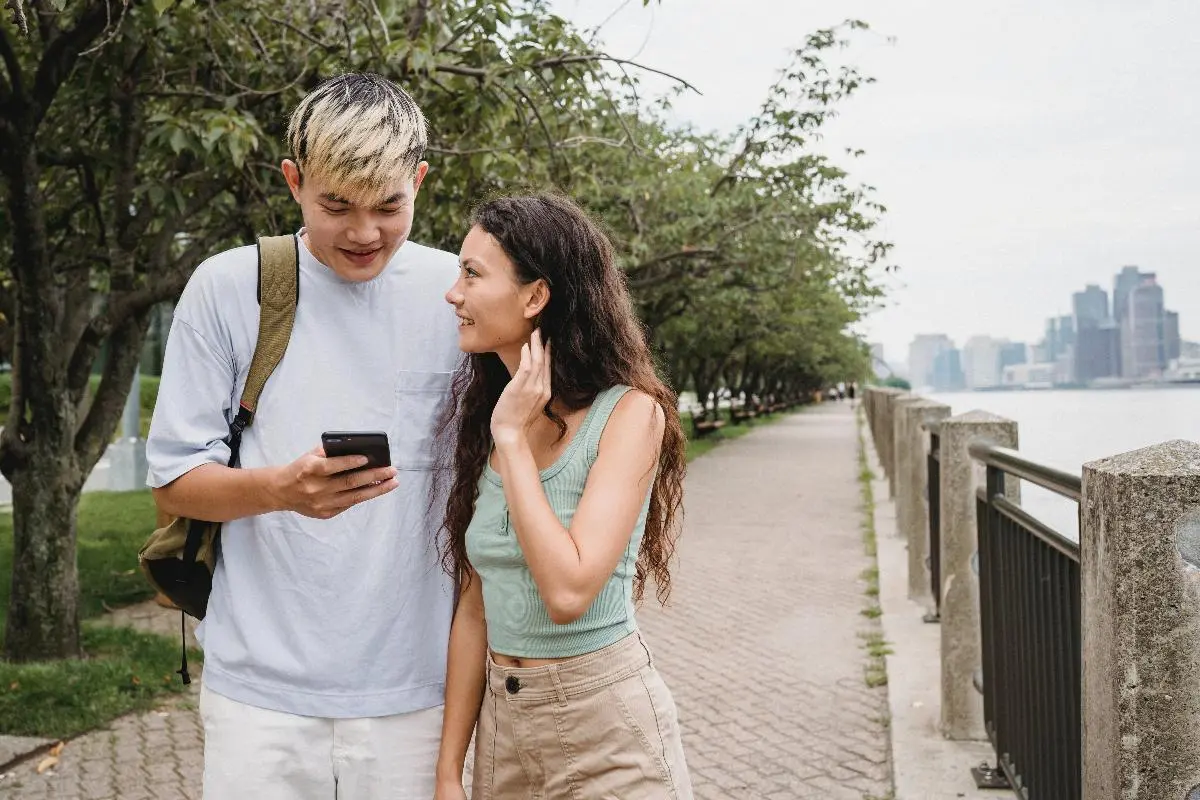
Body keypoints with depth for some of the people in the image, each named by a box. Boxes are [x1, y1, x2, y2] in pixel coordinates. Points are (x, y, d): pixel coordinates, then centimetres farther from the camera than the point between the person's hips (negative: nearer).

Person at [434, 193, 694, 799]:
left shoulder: (629, 412, -14)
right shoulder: (486, 416, 2)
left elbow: (568, 591, -26)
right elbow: (476, 607, 4)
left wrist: (513, 437, -19)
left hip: (606, 731, -5)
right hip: (501, 724, 6)